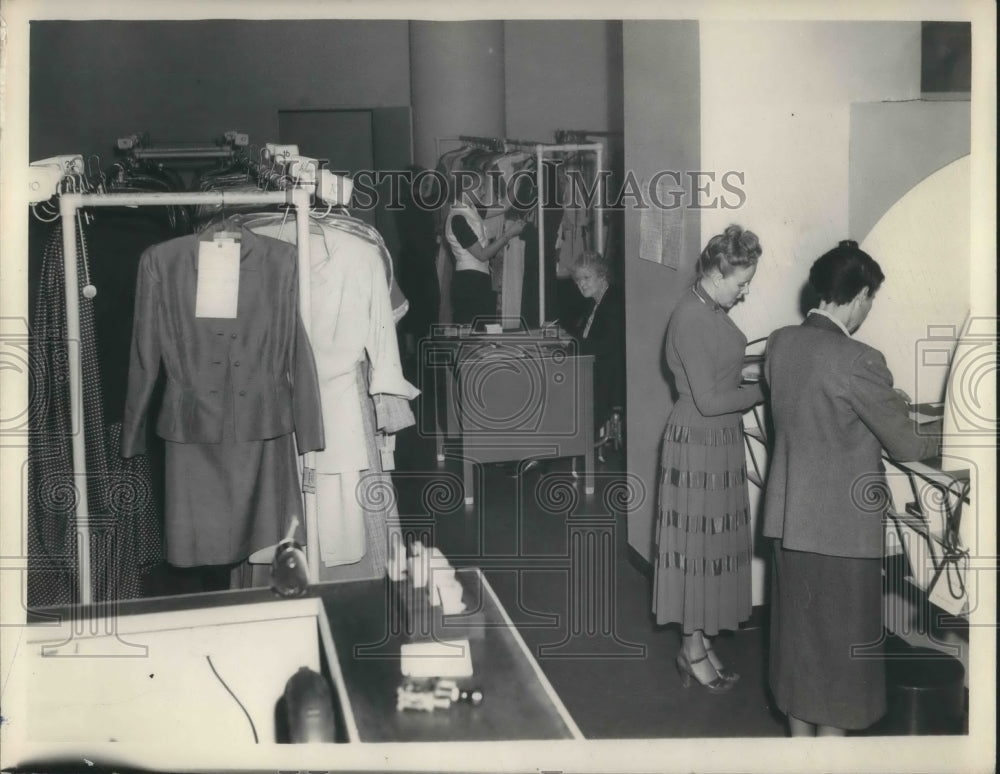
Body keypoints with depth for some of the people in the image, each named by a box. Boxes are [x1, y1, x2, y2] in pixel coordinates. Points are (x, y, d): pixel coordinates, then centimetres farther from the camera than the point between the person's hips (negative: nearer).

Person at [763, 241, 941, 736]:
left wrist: (884, 400, 23)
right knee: (839, 638, 8)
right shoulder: (858, 361, -22)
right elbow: (905, 445, -13)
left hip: (788, 514, 7)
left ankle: (799, 732, 33)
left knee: (797, 625, 19)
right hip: (841, 523, -7)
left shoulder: (779, 343, 0)